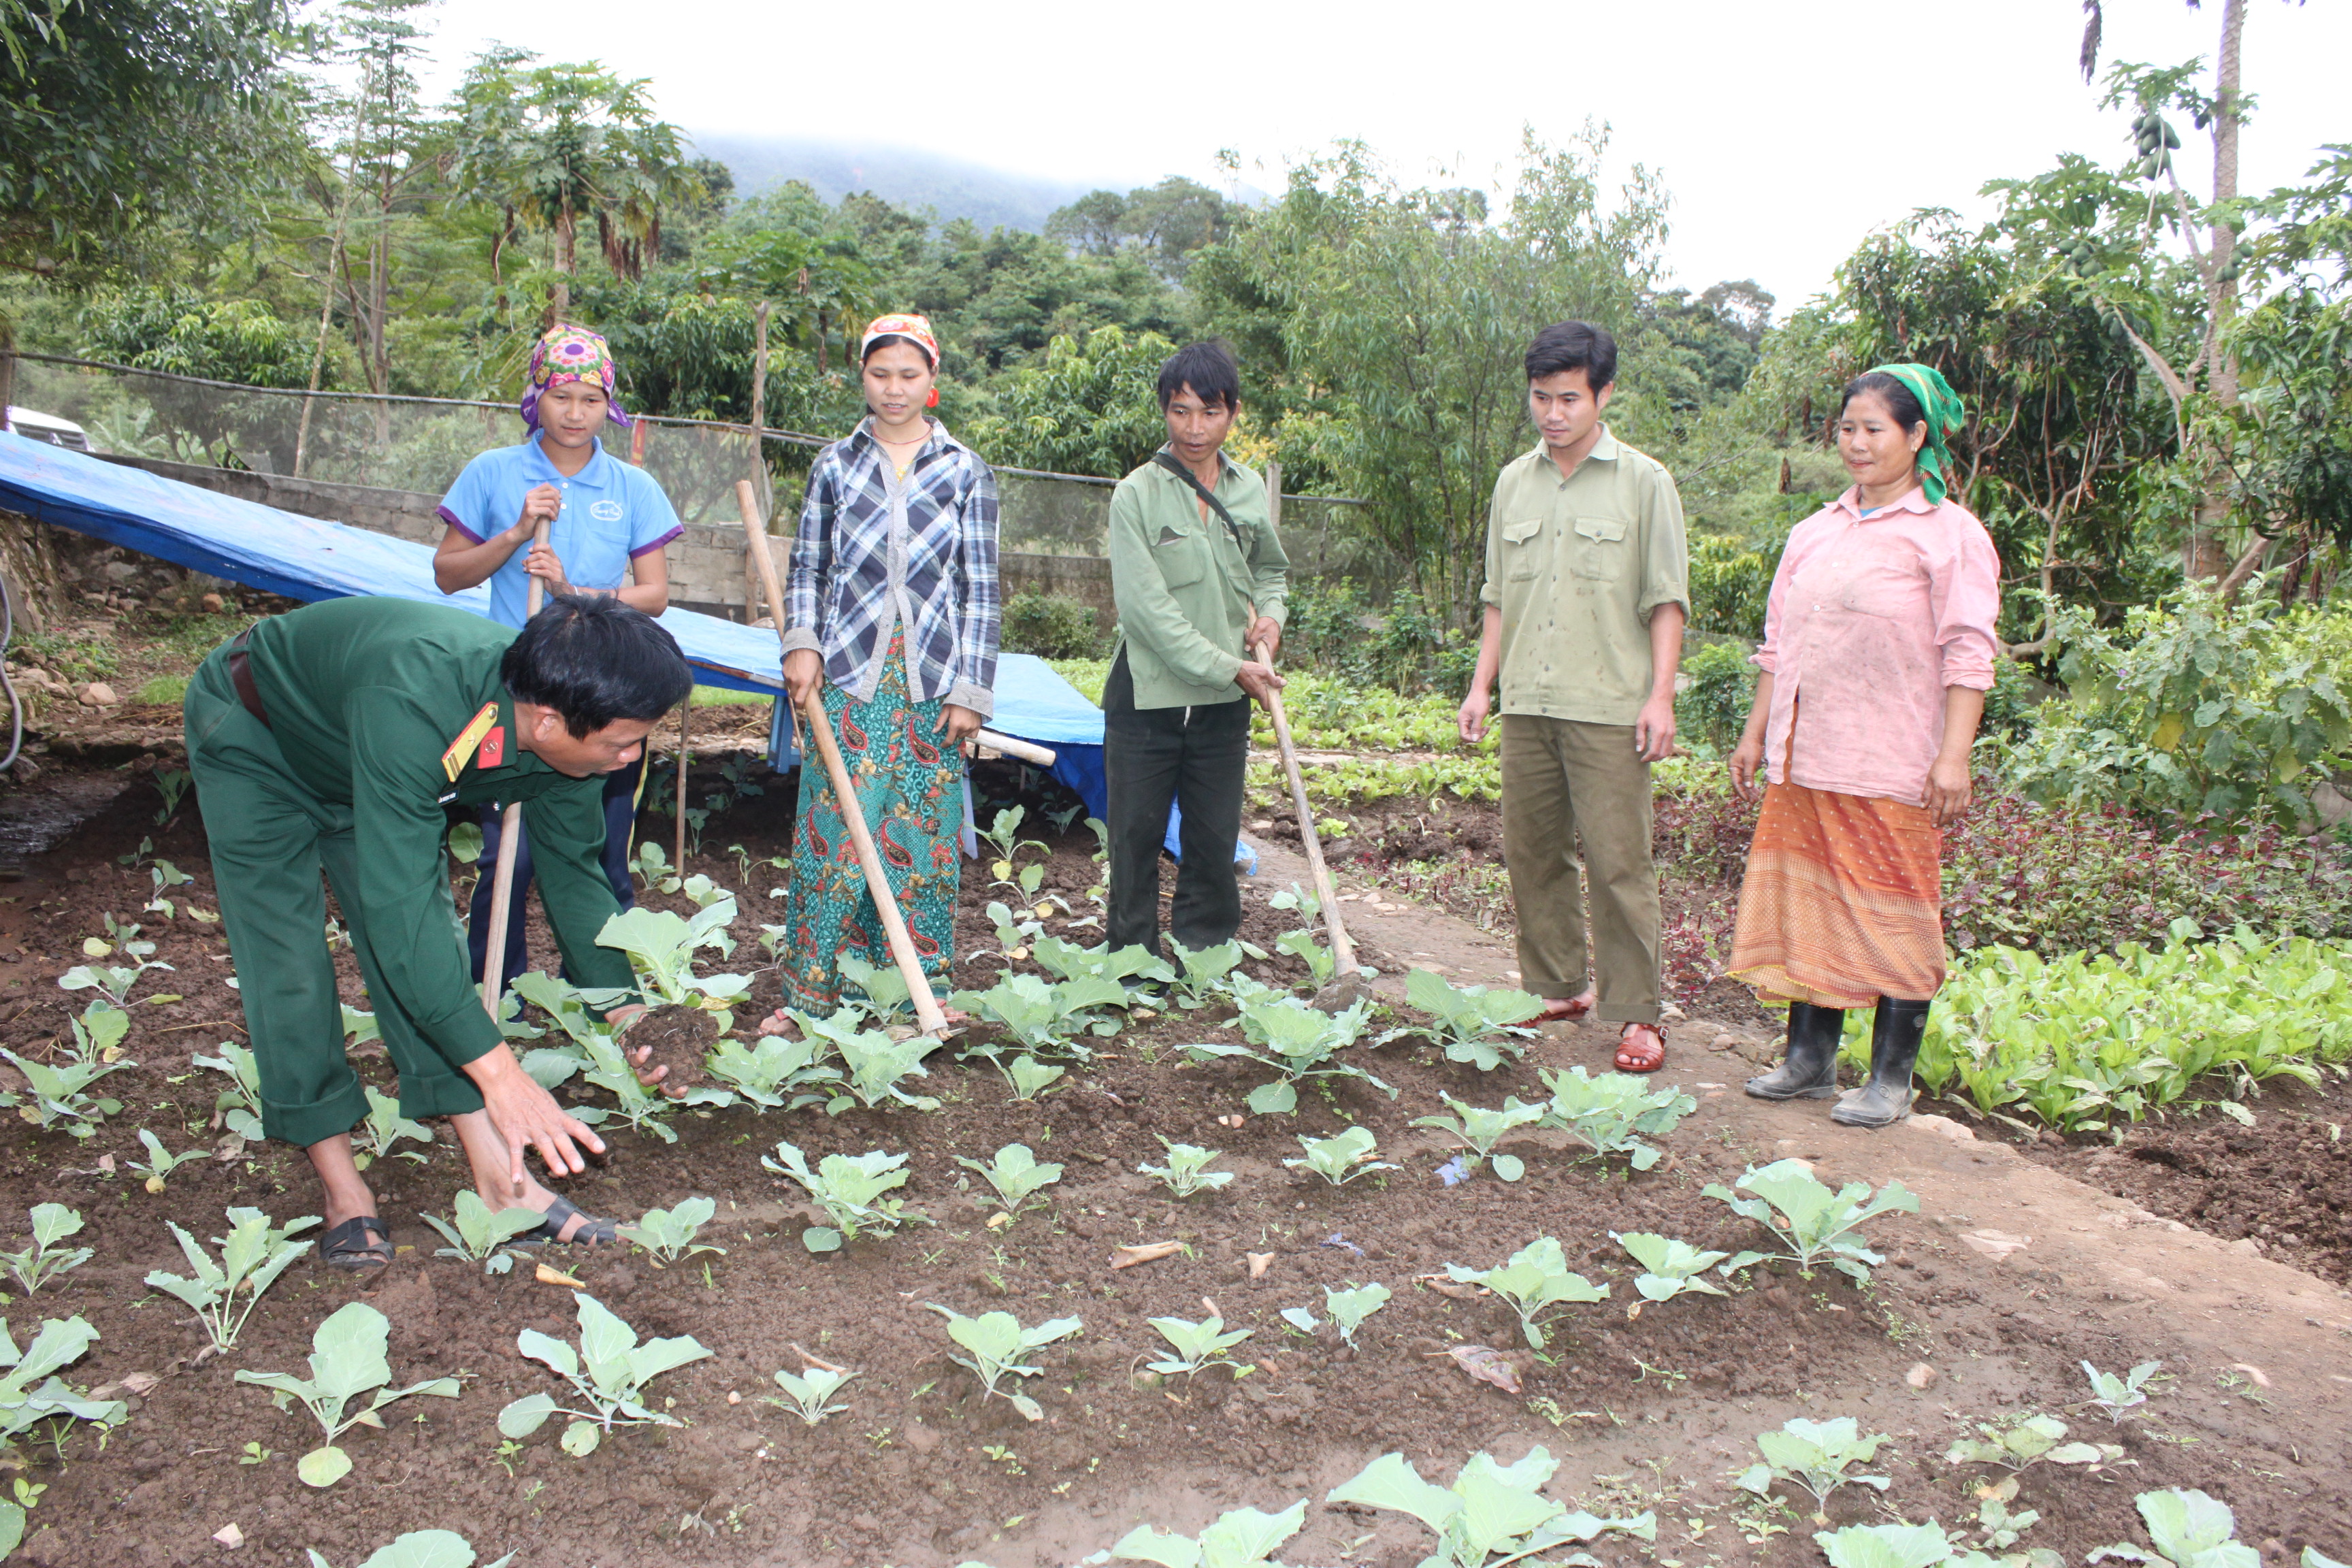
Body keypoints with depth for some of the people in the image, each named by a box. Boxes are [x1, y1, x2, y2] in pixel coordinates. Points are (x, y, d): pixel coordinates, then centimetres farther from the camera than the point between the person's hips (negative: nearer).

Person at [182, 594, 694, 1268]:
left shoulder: (567, 732, -24)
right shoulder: (413, 709, -47)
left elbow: (572, 871, -7)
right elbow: (398, 907, -47)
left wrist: (623, 1009, -11)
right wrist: (496, 1071, -47)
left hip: (361, 758, 6)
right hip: (253, 741, -5)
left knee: (431, 935, -4)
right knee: (287, 960, -10)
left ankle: (499, 1177, -5)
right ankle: (342, 1187, 1)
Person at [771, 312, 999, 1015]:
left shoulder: (966, 472, 4)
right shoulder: (835, 465, 8)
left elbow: (981, 588, 3)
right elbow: (807, 568, 11)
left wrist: (971, 691, -1)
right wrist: (801, 644, -5)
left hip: (929, 682, 0)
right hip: (848, 675, 1)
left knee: (922, 837, 2)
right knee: (833, 828, -1)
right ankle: (814, 992, 11)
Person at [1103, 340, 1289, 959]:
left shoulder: (1250, 490, 6)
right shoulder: (1138, 494, -8)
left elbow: (1271, 569, 24)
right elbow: (1147, 607, -14)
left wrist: (1270, 613, 2)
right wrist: (1230, 668, -16)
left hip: (1224, 704, 4)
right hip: (1147, 697, -4)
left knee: (1214, 846, 9)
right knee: (1136, 842, 5)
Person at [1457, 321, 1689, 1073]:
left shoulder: (1644, 482, -1)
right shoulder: (1514, 483, 12)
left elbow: (1666, 600, -2)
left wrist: (1660, 694, -10)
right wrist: (1482, 685, 12)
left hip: (1609, 707, -5)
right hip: (1527, 703, 5)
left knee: (1618, 861, -6)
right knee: (1531, 851, 10)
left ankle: (1637, 1012, 3)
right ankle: (1558, 988, 24)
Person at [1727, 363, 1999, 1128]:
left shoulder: (1949, 534, -3)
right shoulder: (1815, 532, 15)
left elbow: (1968, 654, -9)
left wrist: (1953, 756, -16)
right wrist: (1756, 732, 16)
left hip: (1892, 769, -6)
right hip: (1804, 759, 6)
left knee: (1896, 919, 0)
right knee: (1807, 905, 9)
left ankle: (1891, 1079, 10)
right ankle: (1810, 1059, 20)